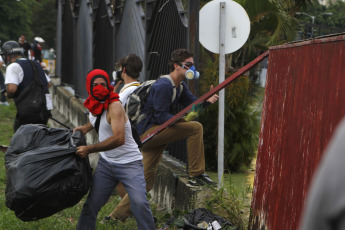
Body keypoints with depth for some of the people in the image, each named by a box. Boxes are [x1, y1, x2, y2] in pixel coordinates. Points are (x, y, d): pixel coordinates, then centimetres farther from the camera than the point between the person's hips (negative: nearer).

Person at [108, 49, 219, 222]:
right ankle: (196, 175, -14)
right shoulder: (163, 86, -16)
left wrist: (207, 100, -8)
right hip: (148, 131, -10)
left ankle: (117, 216, 14)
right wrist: (184, 120, -26)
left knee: (145, 182, 10)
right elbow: (161, 117, -20)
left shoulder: (180, 86, 15)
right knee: (195, 127, -17)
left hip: (151, 136, 10)